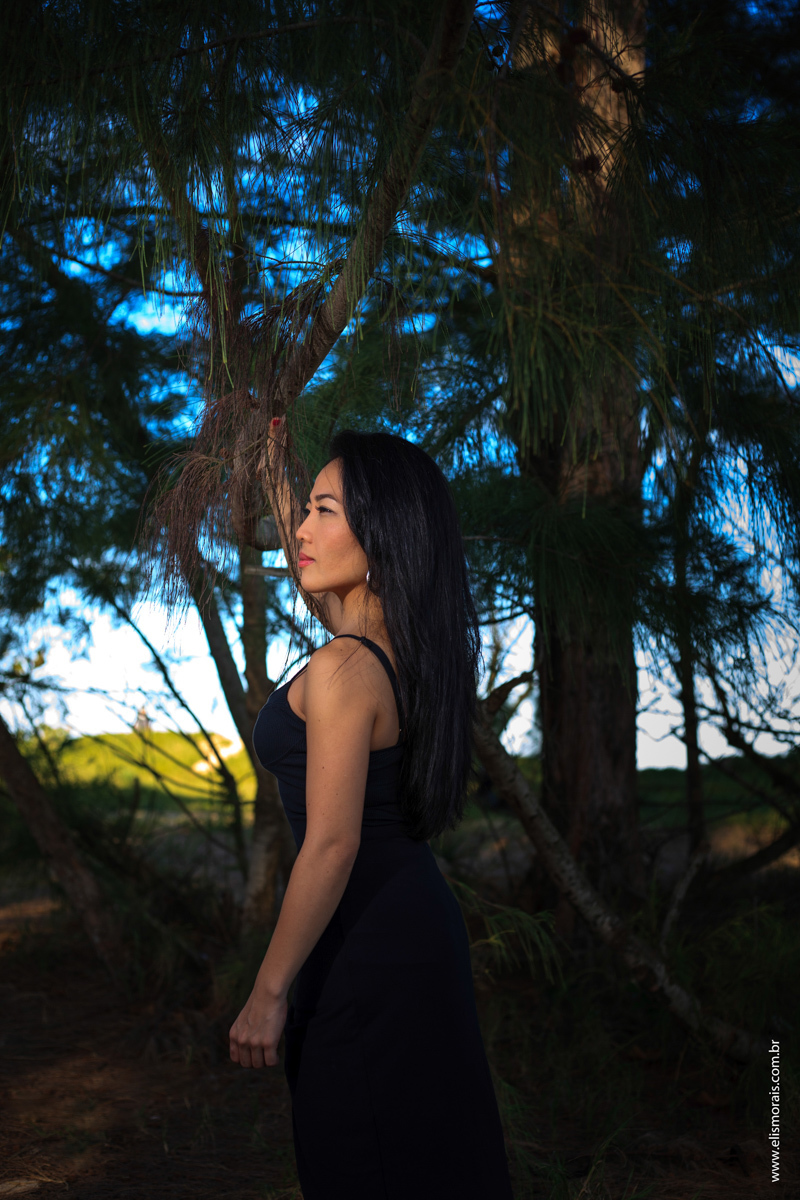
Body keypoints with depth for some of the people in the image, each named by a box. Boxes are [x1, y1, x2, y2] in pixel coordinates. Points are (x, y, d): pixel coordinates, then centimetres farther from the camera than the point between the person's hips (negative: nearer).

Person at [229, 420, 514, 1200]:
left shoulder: (344, 668, -21)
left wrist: (267, 994, -16)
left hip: (368, 945, -9)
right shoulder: (401, 642, 5)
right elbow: (318, 583, 28)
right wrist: (278, 482, 36)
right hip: (418, 924, 9)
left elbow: (332, 846, -23)